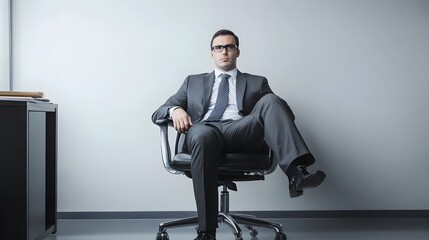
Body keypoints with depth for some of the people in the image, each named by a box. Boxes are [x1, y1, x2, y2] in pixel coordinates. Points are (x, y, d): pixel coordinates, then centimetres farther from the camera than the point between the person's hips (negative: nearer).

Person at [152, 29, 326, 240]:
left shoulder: (257, 83, 28)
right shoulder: (193, 82, 29)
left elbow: (276, 108, 17)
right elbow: (158, 113, 22)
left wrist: (272, 108, -9)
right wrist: (175, 110, -2)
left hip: (242, 132, 1)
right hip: (204, 132, 0)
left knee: (271, 101, -26)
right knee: (202, 134, -39)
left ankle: (296, 172, -44)